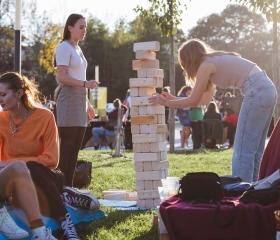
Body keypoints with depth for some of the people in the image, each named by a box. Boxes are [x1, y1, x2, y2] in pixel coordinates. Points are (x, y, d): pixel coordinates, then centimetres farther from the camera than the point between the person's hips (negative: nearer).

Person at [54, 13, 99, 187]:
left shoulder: (78, 49, 19)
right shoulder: (64, 47, -6)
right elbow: (61, 77, -15)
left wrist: (88, 104, 21)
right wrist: (85, 84, -26)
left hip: (80, 102, 9)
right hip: (69, 102, -9)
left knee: (75, 150, 7)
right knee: (66, 149, -10)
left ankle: (69, 188, 11)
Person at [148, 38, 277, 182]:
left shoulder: (206, 65, -4)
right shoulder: (215, 61, 22)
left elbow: (194, 101, -2)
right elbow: (205, 99, 27)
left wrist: (165, 102, 8)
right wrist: (174, 99, 29)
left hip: (257, 92, -9)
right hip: (268, 89, 9)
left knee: (243, 151, -6)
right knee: (252, 150, 11)